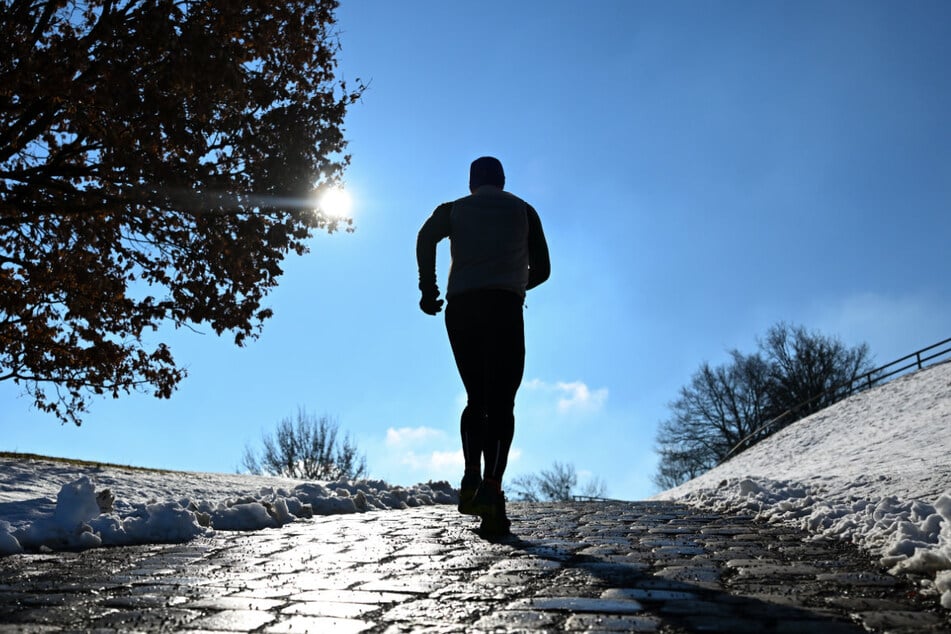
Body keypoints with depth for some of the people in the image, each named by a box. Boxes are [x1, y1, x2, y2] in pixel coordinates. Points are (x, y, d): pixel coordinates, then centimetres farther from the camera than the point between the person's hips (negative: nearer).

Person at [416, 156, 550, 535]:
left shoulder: (453, 209, 20)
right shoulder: (523, 210, 21)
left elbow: (425, 238, -2)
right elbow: (542, 269, 19)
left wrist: (427, 287, 1)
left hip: (460, 308, 2)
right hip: (505, 308, -2)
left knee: (476, 399, 13)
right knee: (501, 404, -6)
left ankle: (471, 476, -8)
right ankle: (491, 487, -23)